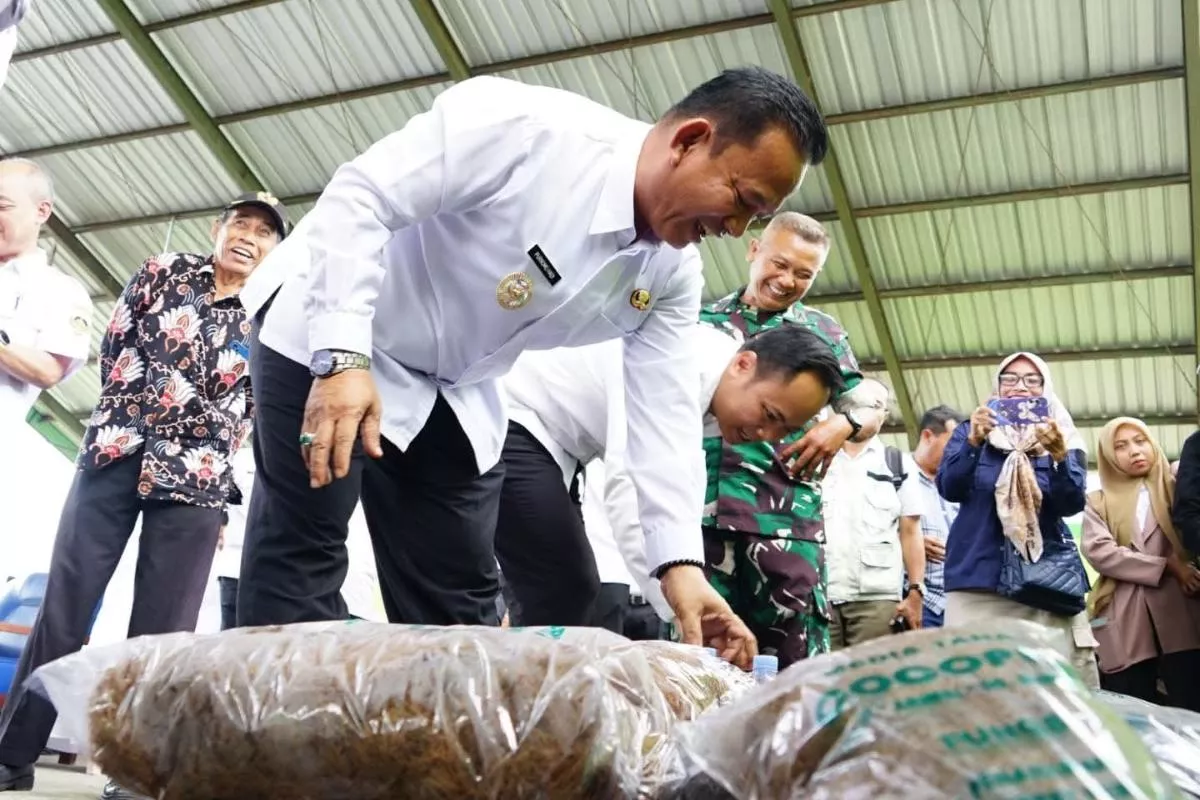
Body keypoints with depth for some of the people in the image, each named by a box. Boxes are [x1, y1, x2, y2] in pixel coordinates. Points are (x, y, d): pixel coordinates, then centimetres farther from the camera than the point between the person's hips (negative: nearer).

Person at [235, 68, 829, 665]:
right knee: (303, 555, -9)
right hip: (325, 333, -6)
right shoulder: (527, 126, -29)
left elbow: (663, 412, -8)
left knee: (457, 599, 4)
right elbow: (359, 199, -27)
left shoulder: (674, 273, -8)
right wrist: (343, 359, -36)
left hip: (453, 390, 6)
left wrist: (681, 561, -18)